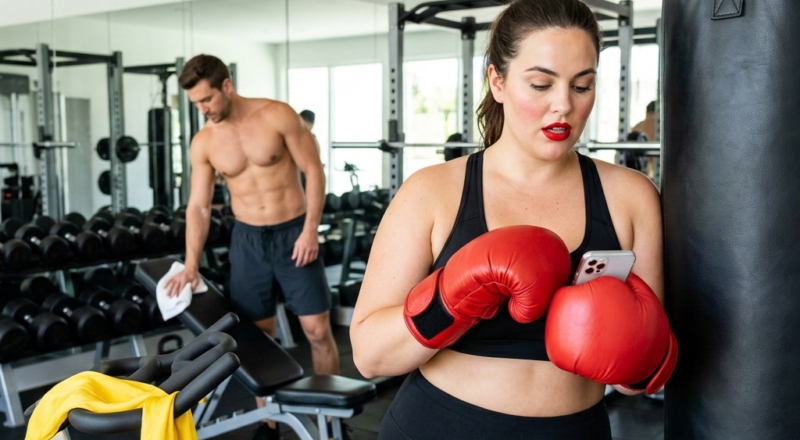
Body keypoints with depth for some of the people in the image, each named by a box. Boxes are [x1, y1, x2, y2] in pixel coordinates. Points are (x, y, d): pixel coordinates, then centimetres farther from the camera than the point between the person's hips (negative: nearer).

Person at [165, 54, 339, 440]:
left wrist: (310, 230, -16)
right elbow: (198, 206, 1)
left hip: (294, 233, -3)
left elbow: (313, 170, -9)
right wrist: (191, 264, -9)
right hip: (248, 240, 3)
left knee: (317, 330, -1)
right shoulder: (203, 143, -1)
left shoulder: (278, 115, -11)